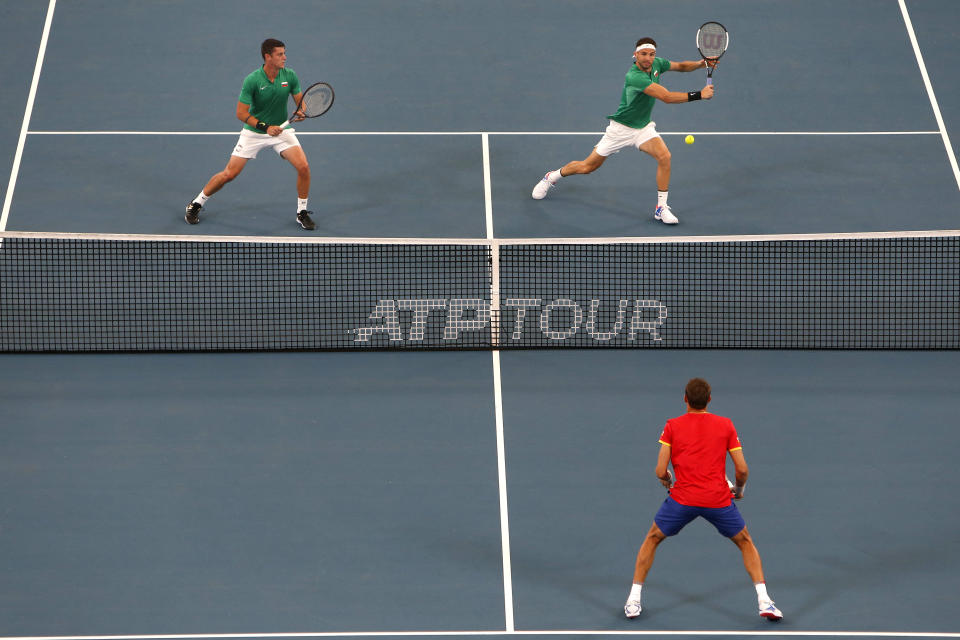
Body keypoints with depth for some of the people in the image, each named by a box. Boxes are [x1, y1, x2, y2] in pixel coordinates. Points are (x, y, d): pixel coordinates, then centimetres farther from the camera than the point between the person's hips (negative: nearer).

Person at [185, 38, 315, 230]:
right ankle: (196, 205, 18)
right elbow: (241, 113, -17)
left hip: (281, 130, 3)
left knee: (303, 167, -16)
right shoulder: (252, 81, -21)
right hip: (253, 133, -3)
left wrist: (300, 113, -22)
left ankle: (302, 212, 5)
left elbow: (300, 102, 2)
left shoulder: (290, 76, -10)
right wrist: (265, 127, -26)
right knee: (229, 174, -4)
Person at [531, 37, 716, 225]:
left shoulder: (657, 63, -8)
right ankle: (552, 177, 36)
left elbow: (680, 66, 12)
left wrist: (701, 63, -7)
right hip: (621, 128, -6)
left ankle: (661, 208, -11)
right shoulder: (634, 77, -33)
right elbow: (667, 97, -38)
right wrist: (699, 95, -37)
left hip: (644, 127, 6)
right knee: (588, 166, 7)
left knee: (664, 156, -22)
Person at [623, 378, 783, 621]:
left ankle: (633, 601, 17)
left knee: (652, 540, 23)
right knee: (745, 543, 22)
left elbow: (661, 471, -1)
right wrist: (739, 489, 24)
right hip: (718, 499, 0)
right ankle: (764, 602, 7)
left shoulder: (672, 426, 4)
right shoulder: (725, 425, 6)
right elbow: (742, 469, 3)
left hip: (682, 498, 0)